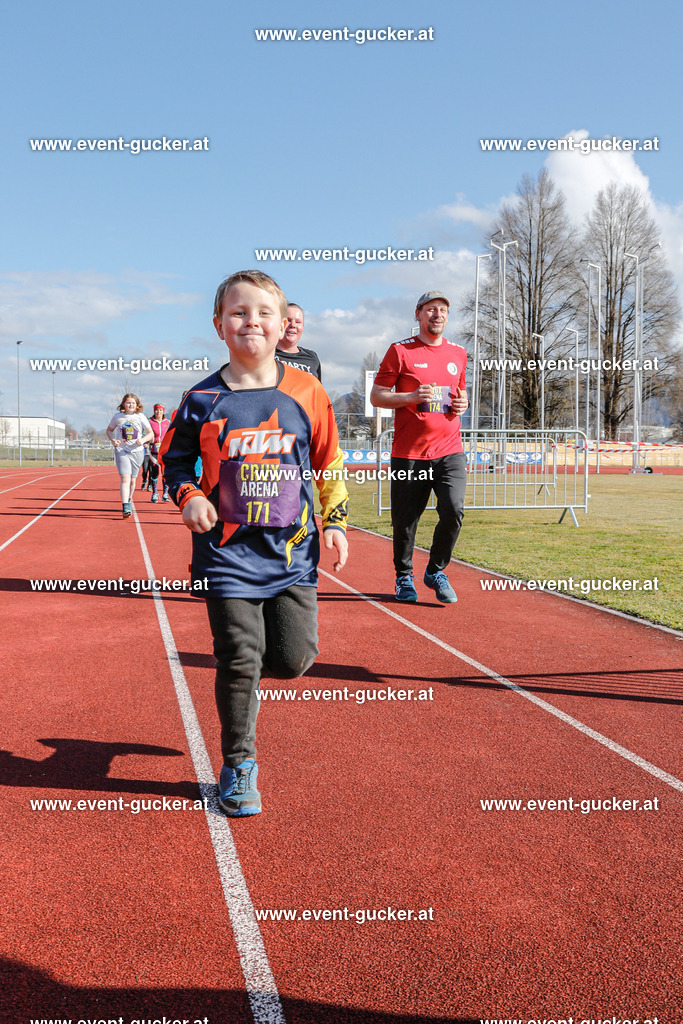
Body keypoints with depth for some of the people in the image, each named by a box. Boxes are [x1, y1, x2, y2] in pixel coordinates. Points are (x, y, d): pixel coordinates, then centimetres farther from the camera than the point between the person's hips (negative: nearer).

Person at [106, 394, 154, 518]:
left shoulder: (140, 417, 1)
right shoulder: (117, 416, 3)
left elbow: (151, 433, 5)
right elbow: (109, 430, 17)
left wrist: (143, 440, -15)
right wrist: (113, 440, -3)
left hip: (137, 451, 1)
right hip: (121, 451, -1)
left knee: (132, 480, 11)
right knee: (125, 478, -17)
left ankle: (129, 499, 38)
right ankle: (125, 507, -24)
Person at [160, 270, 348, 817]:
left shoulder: (307, 392, 1)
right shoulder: (204, 399, -2)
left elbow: (330, 463, 10)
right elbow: (175, 457, 11)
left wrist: (336, 521, 7)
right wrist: (189, 496, -7)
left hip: (293, 548, 2)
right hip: (228, 548, -1)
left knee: (294, 657, -1)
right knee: (239, 659, -1)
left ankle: (247, 670, 35)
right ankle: (239, 765, 18)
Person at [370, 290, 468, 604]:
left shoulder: (458, 353, 14)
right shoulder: (400, 351, 1)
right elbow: (376, 396, 0)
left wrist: (462, 403, 4)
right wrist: (411, 397, -16)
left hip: (450, 451, 3)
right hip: (408, 452, -3)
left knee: (454, 510, -12)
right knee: (405, 520, 3)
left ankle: (436, 572, 11)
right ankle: (404, 578, 25)